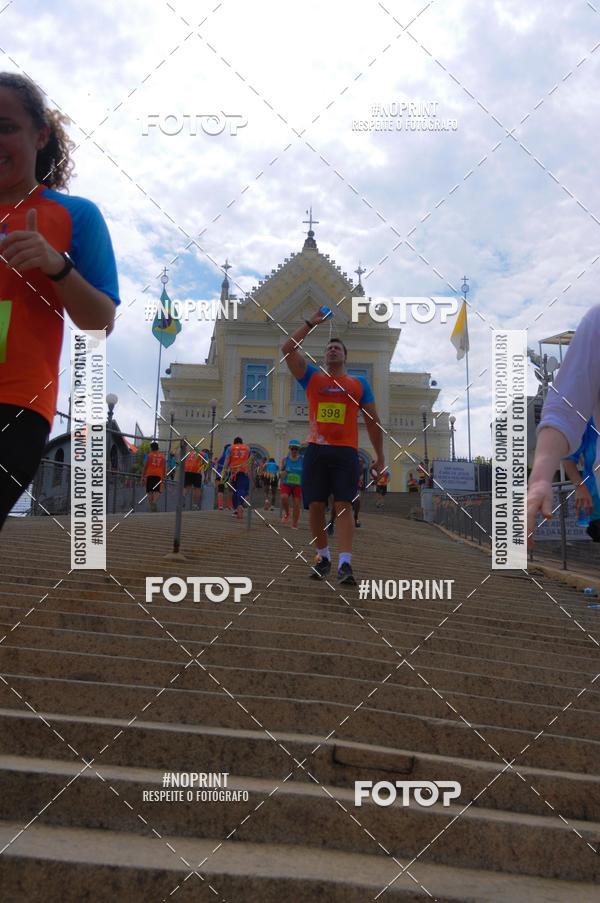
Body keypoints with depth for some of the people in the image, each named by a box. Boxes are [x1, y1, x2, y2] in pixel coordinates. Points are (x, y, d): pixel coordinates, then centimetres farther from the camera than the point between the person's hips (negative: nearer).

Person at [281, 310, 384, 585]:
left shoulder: (359, 384, 11)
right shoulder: (312, 378, 13)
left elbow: (372, 420, 12)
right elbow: (288, 349, 2)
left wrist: (380, 456, 9)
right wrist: (311, 323, 3)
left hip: (346, 452, -1)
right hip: (316, 450, 2)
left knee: (343, 506, -10)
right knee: (315, 506, 2)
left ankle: (345, 563, -17)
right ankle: (323, 556, 18)